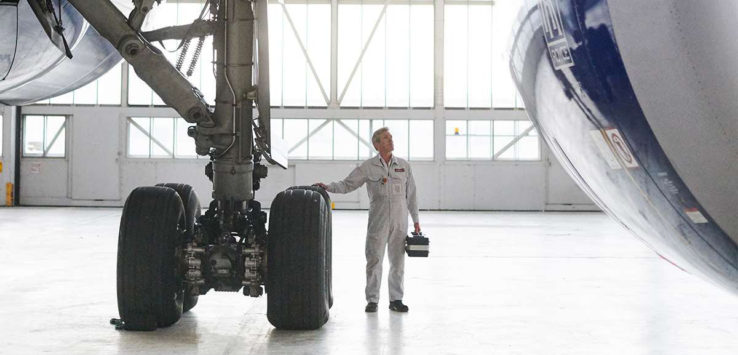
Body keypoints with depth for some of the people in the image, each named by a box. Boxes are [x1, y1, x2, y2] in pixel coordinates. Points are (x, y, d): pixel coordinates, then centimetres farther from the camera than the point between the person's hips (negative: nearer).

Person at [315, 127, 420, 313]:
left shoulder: (403, 166, 7)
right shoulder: (368, 167, 1)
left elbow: (411, 194, 11)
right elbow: (347, 185, 1)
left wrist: (416, 220, 10)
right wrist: (328, 187, -16)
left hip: (400, 221, 2)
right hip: (377, 221, -2)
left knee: (398, 261, 7)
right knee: (374, 261, -1)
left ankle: (396, 299, 16)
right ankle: (372, 300, 9)